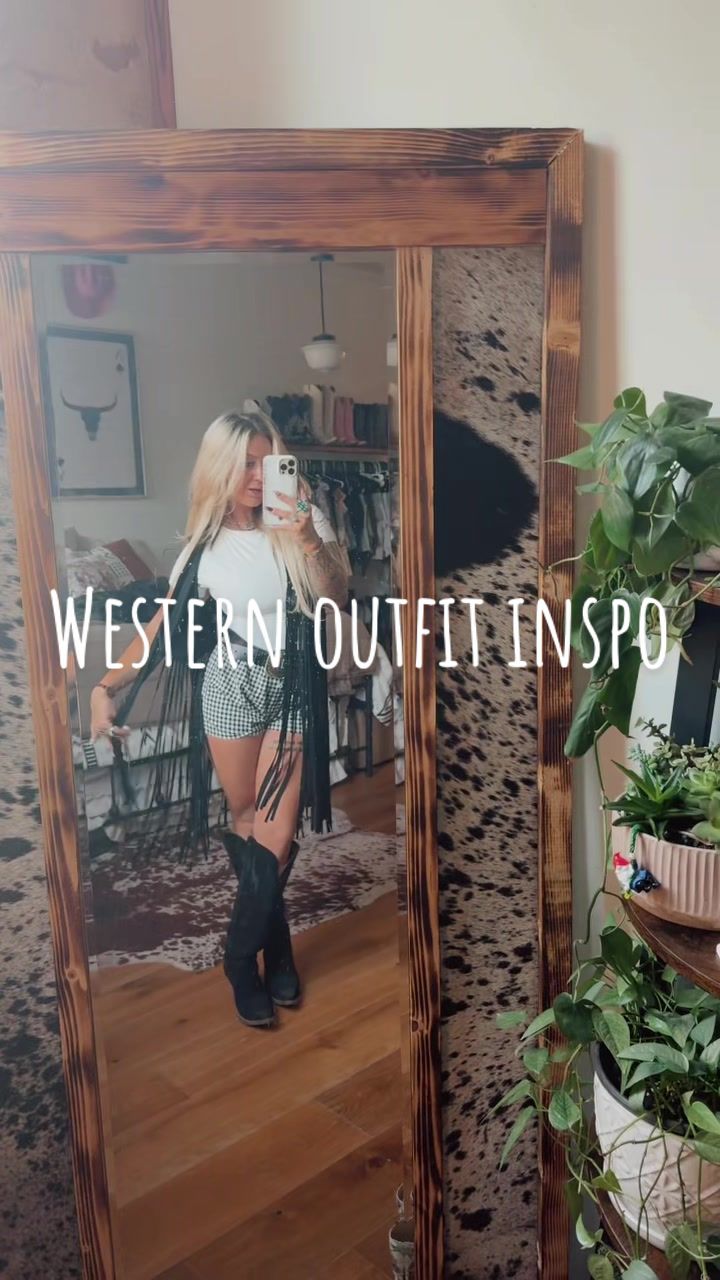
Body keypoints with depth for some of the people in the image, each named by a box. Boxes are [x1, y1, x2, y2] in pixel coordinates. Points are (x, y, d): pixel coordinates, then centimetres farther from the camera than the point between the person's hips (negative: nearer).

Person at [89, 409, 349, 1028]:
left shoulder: (303, 520, -7)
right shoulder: (206, 542, 1)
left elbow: (335, 598, -18)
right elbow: (167, 621, 2)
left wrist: (308, 542, -36)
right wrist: (108, 685, -6)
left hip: (292, 688, -2)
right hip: (231, 684, 2)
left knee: (275, 840, -4)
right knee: (244, 825, 11)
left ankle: (242, 955, 20)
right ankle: (275, 941, 33)